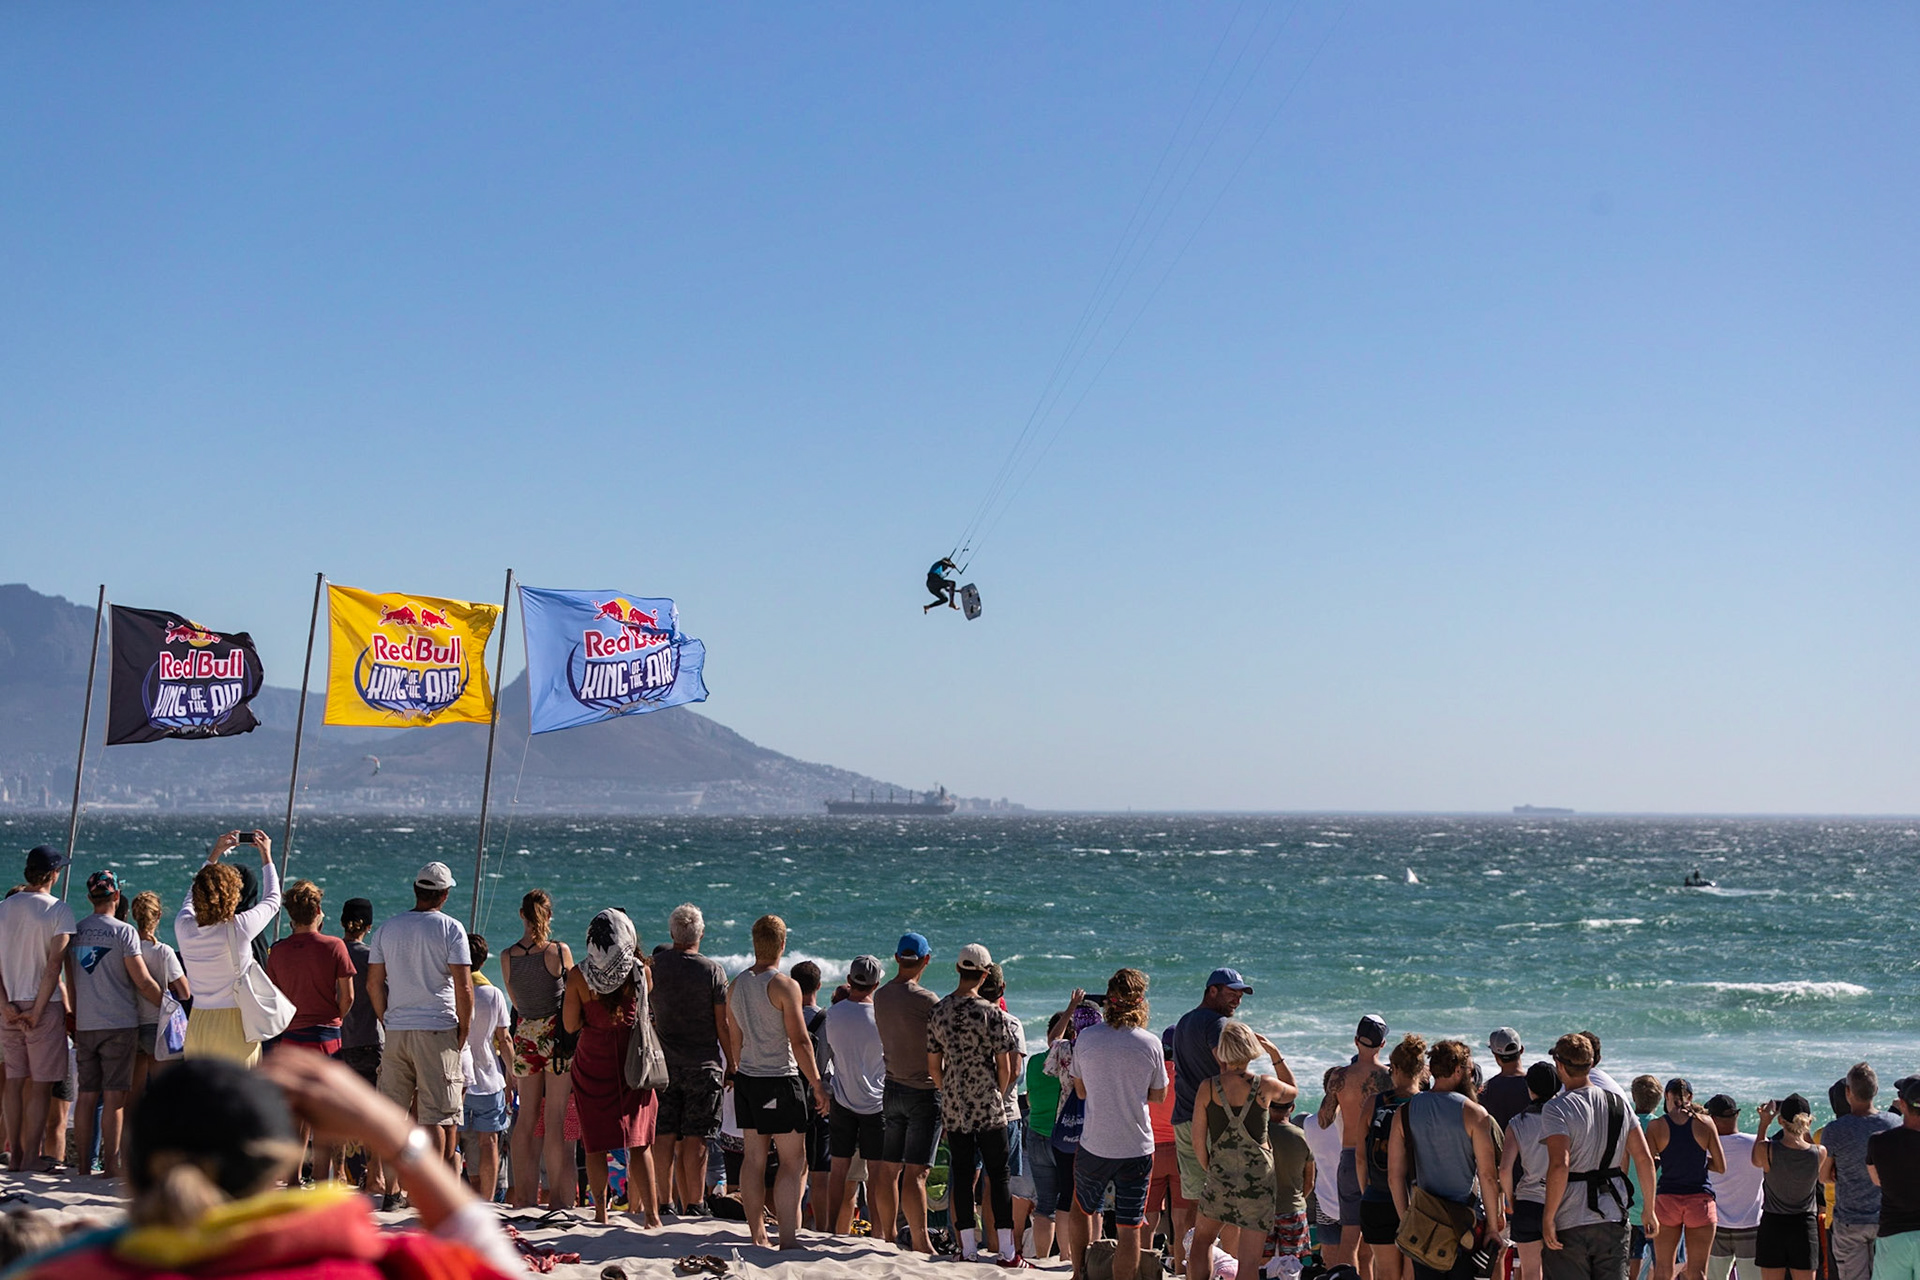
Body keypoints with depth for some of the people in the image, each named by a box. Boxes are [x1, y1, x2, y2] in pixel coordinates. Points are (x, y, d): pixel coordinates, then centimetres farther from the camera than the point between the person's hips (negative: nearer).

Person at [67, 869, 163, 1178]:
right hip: (119, 1024, -5)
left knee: (86, 1095, 8)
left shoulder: (74, 931, 8)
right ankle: (111, 1165, -5)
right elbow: (143, 982, -10)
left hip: (84, 1025, 5)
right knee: (114, 1097, -4)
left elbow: (70, 982, 16)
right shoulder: (123, 931, -8)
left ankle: (84, 1164, 10)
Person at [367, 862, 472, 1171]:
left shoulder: (387, 929, 10)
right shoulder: (450, 929, -3)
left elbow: (373, 985, 10)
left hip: (396, 1030, 4)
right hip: (438, 1030, -4)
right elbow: (463, 987, -8)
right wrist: (463, 1030, 1)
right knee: (438, 1116, -3)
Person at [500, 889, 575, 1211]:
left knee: (526, 1118, 10)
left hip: (525, 1036, 3)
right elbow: (572, 998, 1)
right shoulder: (560, 951, -9)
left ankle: (524, 1197, 13)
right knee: (555, 1120, -2)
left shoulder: (508, 956, 0)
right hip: (557, 1033, -3)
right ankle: (560, 1199, -1)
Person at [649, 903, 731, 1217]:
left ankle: (667, 1203, 8)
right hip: (703, 1064, -2)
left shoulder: (654, 966, -1)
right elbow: (723, 1025, -4)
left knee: (665, 1136, 5)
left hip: (663, 1062, 2)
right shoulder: (713, 971, -7)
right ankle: (694, 1206, 2)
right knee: (695, 1139, 0)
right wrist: (732, 1066, 5)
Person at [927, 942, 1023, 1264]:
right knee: (998, 1174, 3)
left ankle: (968, 1249, 11)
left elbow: (934, 1066, 6)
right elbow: (1005, 1067, -9)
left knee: (961, 1175, 8)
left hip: (953, 1108, 4)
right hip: (989, 1108, -4)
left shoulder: (937, 1012, 1)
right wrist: (999, 1096, 8)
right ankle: (1006, 1251, 3)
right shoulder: (991, 1014, -12)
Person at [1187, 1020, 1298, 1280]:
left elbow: (1198, 1142, -1)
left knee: (1202, 1240, 25)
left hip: (1220, 1178, 1)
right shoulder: (1265, 1086, -6)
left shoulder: (1208, 1088, -5)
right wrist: (1275, 1054, 20)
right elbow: (1292, 1090, 20)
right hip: (1259, 1178, -1)